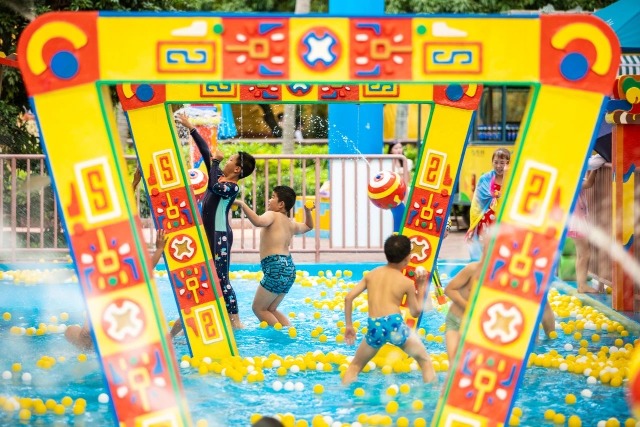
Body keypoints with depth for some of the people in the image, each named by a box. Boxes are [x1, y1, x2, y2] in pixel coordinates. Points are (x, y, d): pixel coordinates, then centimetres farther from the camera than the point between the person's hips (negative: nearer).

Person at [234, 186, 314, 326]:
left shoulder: (272, 215, -3)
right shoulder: (292, 224, 21)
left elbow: (258, 221, -26)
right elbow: (308, 226, 43)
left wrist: (242, 204, -18)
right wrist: (308, 212, 32)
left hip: (276, 267, -9)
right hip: (289, 269, 9)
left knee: (259, 308, 3)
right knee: (270, 309, 20)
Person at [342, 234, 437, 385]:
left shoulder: (372, 274, 15)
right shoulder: (407, 283, 7)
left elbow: (348, 297, 9)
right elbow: (416, 312, 15)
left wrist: (348, 325, 17)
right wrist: (421, 287, 24)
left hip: (375, 328, 2)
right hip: (395, 325, -2)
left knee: (355, 366, 22)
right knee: (425, 361, 16)